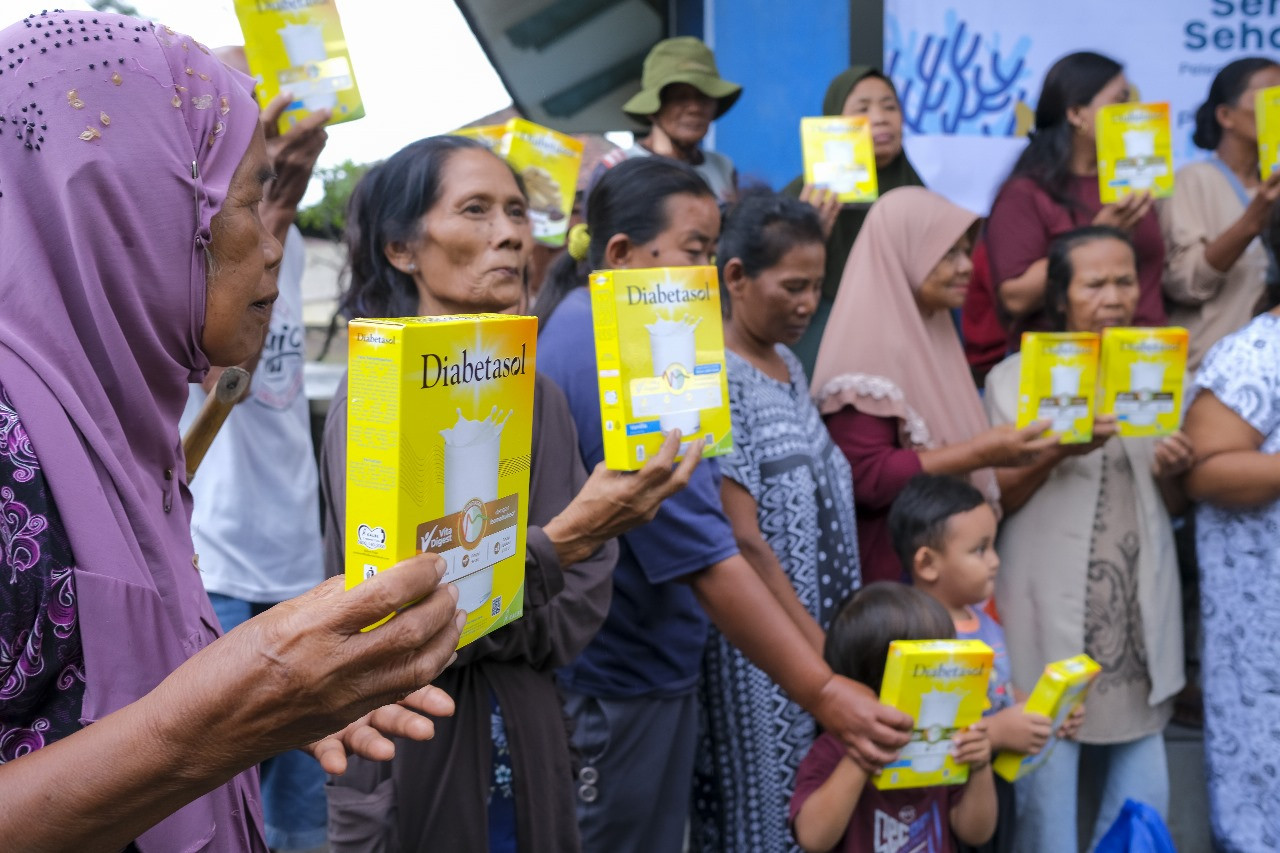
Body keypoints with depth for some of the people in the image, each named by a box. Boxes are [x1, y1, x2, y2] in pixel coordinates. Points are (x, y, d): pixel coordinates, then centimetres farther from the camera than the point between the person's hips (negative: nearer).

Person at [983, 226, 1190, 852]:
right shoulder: (1014, 377, -1)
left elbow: (1174, 508, 16)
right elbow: (995, 500, -4)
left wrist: (1172, 472, -6)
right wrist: (1057, 451, -19)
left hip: (1139, 606, 4)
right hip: (1050, 610, -4)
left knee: (1143, 787, 8)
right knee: (1047, 765, -2)